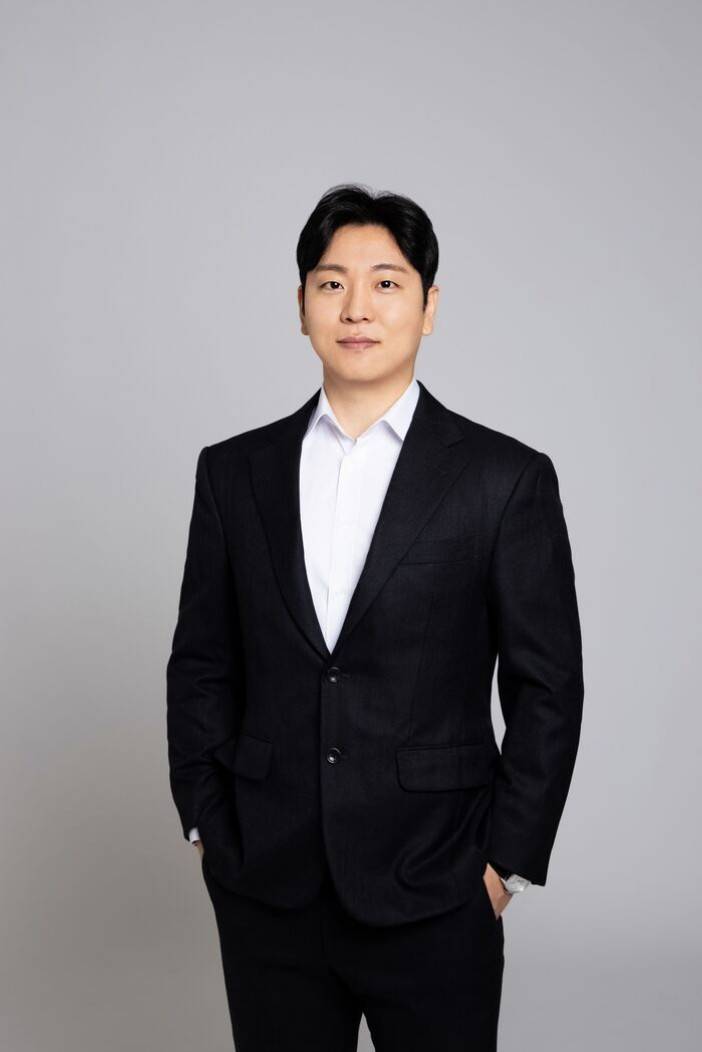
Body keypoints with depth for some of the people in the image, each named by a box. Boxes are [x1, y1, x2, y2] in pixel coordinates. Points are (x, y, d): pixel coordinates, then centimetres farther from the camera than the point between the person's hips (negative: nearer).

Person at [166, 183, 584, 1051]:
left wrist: (507, 858, -4)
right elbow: (200, 664, 9)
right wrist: (204, 823, 5)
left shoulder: (507, 478, -4)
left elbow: (546, 686, -2)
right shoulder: (234, 471, 4)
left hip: (432, 892, -2)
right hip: (265, 889, 2)